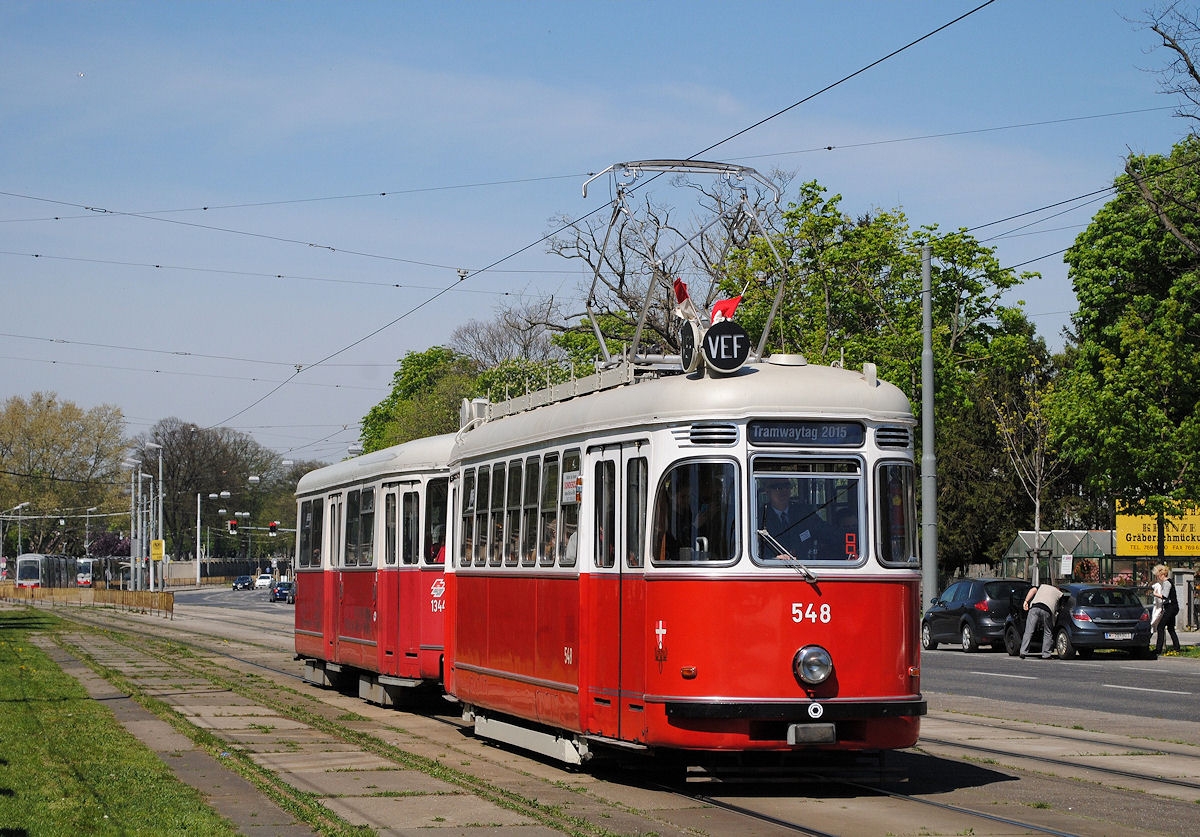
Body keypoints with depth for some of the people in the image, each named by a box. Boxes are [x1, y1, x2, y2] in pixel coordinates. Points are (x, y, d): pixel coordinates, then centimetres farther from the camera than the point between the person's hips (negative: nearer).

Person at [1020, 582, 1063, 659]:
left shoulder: (1042, 586, 33)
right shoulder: (1059, 593, 27)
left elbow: (1033, 590, 15)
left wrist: (1026, 601, 9)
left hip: (1034, 607, 2)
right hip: (1046, 610, -2)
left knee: (1028, 631, 1)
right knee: (1047, 633, 13)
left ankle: (1023, 652, -7)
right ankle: (1045, 654, 10)